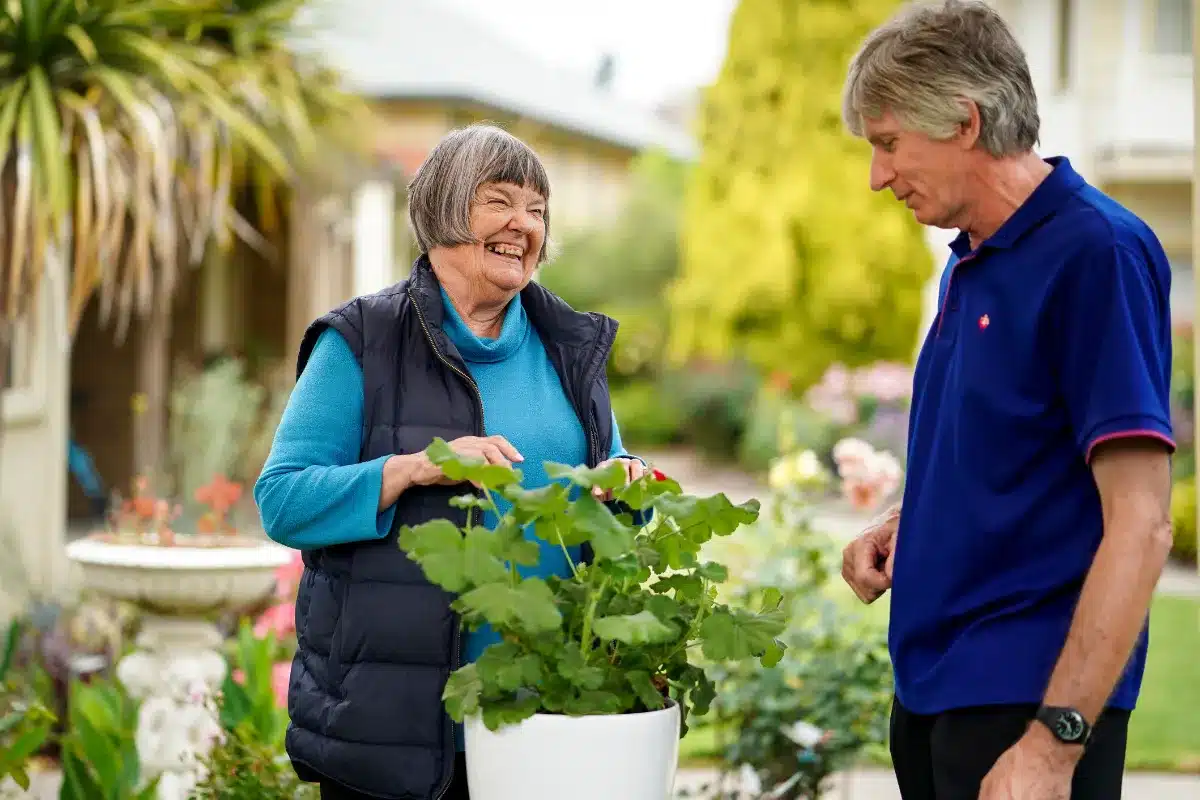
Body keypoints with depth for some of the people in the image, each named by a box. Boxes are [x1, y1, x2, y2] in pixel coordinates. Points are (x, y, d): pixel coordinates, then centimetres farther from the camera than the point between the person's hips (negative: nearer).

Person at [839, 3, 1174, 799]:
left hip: (1025, 697, -8)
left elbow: (1139, 524, -20)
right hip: (933, 683, 8)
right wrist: (907, 525, 3)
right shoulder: (970, 263, 10)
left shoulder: (1097, 253, -15)